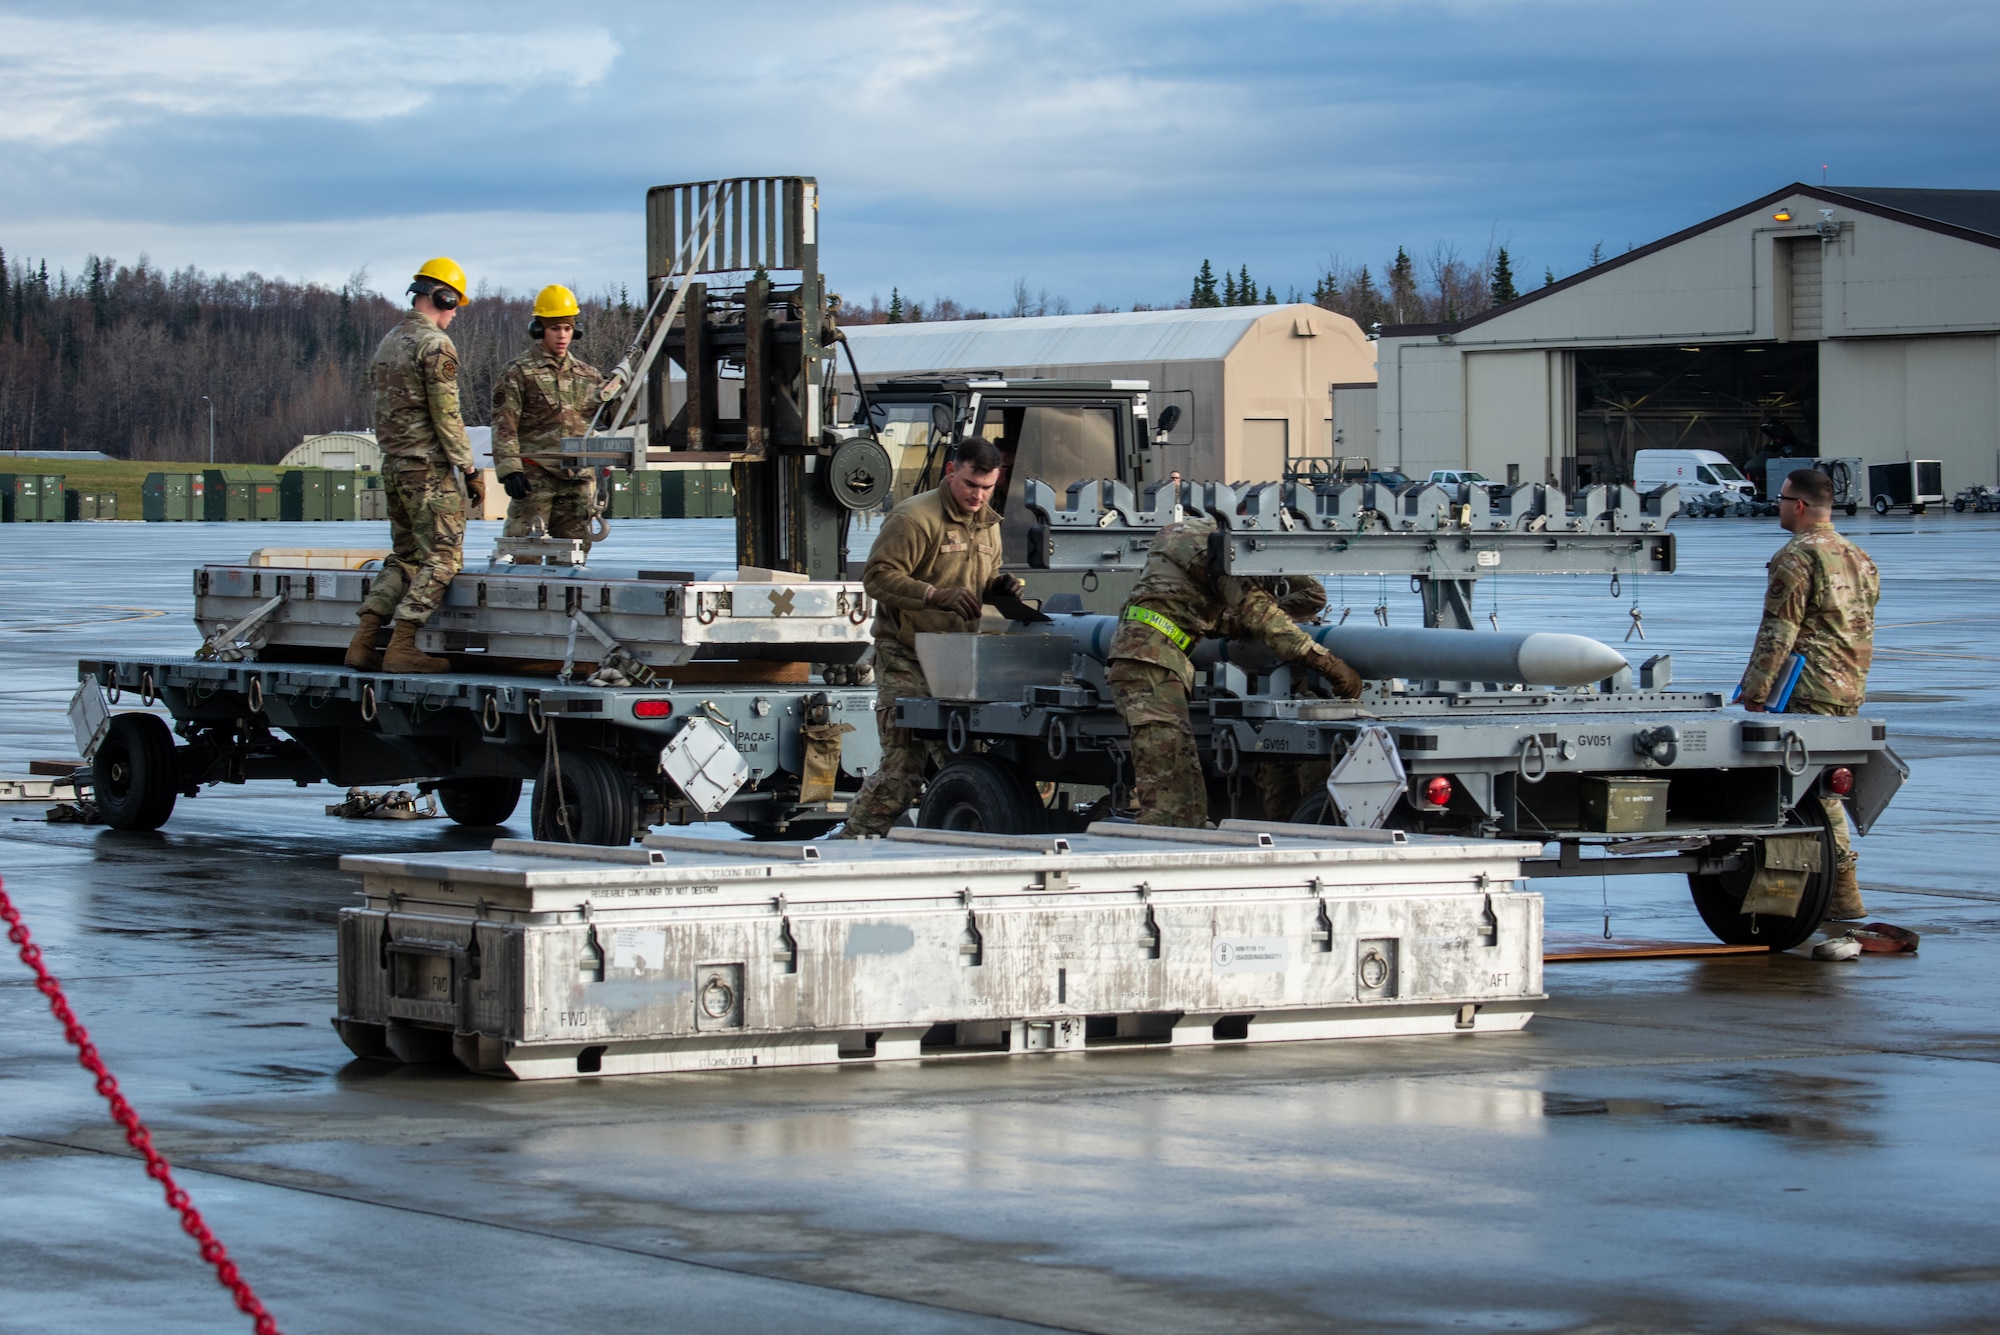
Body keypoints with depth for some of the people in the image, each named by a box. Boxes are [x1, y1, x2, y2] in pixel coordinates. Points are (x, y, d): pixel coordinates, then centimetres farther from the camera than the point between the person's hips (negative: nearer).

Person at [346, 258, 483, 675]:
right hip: (431, 468, -9)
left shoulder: (388, 343, 15)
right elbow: (447, 416, -16)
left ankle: (363, 642, 6)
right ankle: (402, 648, -10)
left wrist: (394, 455, 18)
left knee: (404, 558, 14)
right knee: (441, 558, -4)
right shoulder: (436, 344, -13)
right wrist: (470, 471, -11)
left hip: (394, 466, 9)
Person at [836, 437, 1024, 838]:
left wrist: (998, 587, 6)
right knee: (903, 766, -13)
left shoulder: (987, 524, 19)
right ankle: (852, 841, -7)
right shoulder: (914, 518, -8)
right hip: (906, 658, -7)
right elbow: (878, 576, -14)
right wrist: (936, 595, -24)